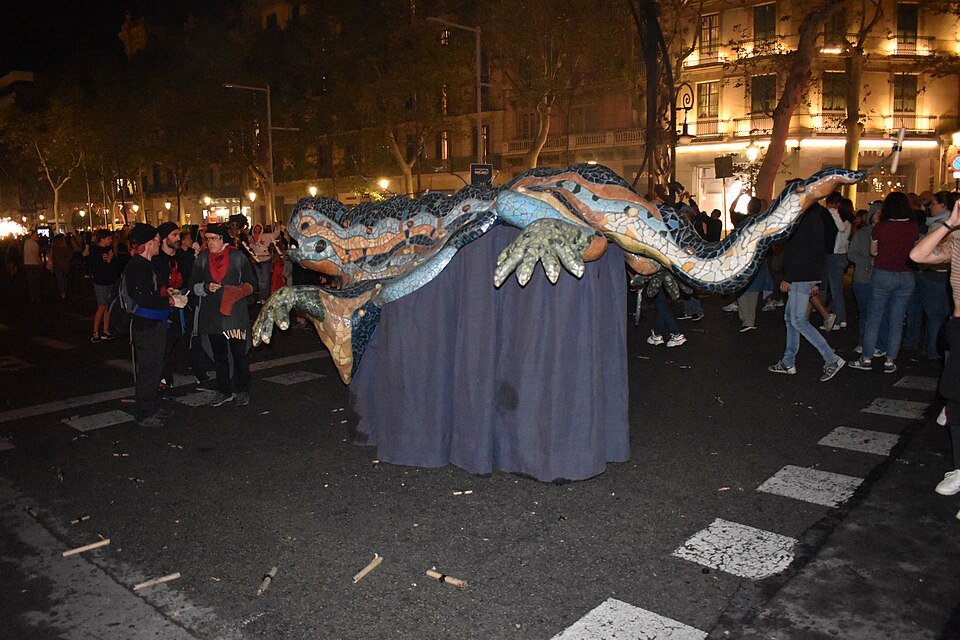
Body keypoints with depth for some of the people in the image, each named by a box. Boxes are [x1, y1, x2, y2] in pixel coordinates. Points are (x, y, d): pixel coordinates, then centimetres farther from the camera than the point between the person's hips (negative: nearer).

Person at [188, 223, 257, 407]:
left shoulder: (237, 257, 0)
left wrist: (239, 291, -15)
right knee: (219, 355, 12)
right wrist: (206, 287, -14)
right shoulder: (202, 258, 6)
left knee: (239, 354, -1)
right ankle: (224, 391, 23)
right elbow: (193, 285, 7)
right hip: (212, 314, 3)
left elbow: (250, 283, 4)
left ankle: (242, 391, 12)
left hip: (235, 313, -3)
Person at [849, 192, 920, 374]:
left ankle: (867, 359, 8)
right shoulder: (914, 227, -3)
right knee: (897, 321, 7)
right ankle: (890, 361, 12)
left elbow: (873, 251, 3)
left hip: (883, 275, -2)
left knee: (874, 318, 6)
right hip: (907, 277, 3)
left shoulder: (880, 227, -10)